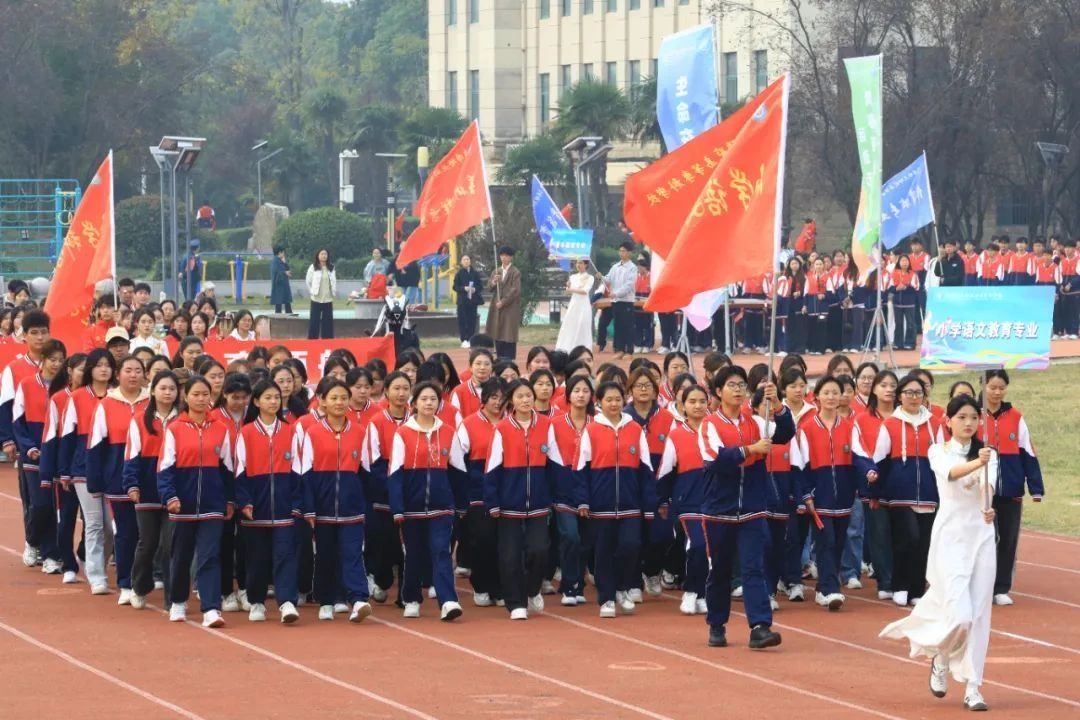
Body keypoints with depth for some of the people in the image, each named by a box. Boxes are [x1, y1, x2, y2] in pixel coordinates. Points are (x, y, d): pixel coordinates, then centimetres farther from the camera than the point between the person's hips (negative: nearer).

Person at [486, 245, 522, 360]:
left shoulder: (515, 273, -6)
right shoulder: (496, 271, 13)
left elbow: (515, 290, -12)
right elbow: (489, 287, 11)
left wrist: (503, 302, -14)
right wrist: (493, 283, -12)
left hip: (510, 307, -6)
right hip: (497, 307, 6)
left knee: (509, 336, -5)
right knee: (498, 335, 7)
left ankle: (509, 359, -2)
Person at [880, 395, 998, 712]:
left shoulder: (988, 454, 6)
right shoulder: (938, 452, 0)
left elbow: (989, 482, -15)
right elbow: (950, 472, -23)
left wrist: (988, 506, -37)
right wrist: (976, 463, -44)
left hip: (982, 535, 3)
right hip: (951, 535, -3)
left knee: (979, 614, 1)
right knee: (959, 615, -14)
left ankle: (973, 688, 8)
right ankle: (941, 657, 18)